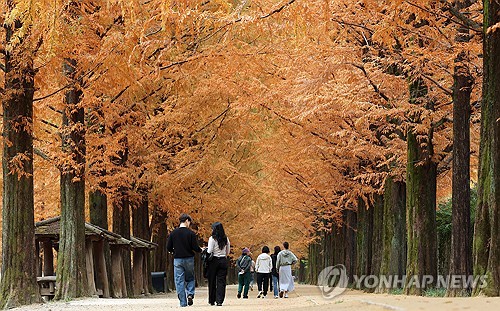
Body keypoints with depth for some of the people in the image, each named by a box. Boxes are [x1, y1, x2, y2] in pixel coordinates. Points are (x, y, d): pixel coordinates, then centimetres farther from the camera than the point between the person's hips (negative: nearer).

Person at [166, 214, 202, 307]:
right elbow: (195, 248, -9)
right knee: (190, 278, 18)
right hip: (189, 259, -1)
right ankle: (190, 294, -6)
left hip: (177, 260, 1)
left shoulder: (173, 233, -1)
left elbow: (169, 248, 0)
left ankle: (183, 302, 0)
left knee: (179, 281, 4)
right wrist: (201, 250, 13)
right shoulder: (191, 233, -8)